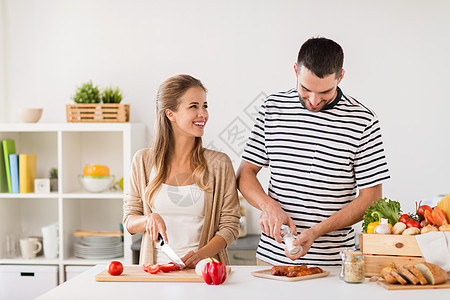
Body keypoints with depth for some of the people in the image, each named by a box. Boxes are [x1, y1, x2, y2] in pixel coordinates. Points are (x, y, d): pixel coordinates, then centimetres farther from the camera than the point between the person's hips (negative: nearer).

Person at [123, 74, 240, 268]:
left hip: (203, 270, -1)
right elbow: (129, 221, 12)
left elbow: (229, 225, 3)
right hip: (157, 270, 1)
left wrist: (201, 254, -13)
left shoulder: (219, 164, 3)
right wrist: (150, 219, -9)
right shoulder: (144, 161, 7)